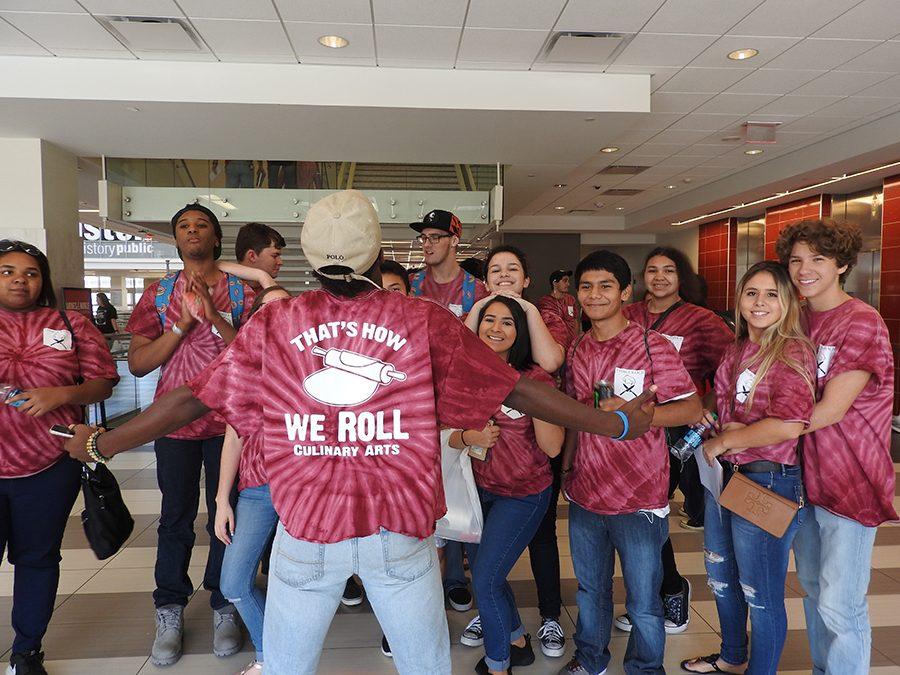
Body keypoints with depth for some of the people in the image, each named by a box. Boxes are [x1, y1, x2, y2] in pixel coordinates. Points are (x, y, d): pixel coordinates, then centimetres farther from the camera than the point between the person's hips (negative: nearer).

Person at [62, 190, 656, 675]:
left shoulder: (273, 325, -6)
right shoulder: (427, 322, -9)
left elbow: (193, 398, 1)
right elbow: (518, 390, -6)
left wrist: (100, 444, 18)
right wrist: (617, 424, 6)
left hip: (306, 530, 1)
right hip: (400, 527, 0)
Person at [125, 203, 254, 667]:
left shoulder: (242, 291, 1)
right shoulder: (158, 294, 6)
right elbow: (137, 364, 0)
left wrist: (213, 316, -19)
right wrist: (183, 324, -11)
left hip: (228, 422, -1)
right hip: (175, 422, 1)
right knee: (175, 518, 9)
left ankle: (224, 607, 24)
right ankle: (169, 612, 25)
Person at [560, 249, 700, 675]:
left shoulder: (653, 346, -11)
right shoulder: (576, 352, 6)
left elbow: (692, 409, -12)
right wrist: (566, 465, 13)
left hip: (639, 498, -5)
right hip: (584, 492, 5)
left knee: (643, 603, 11)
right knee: (590, 590, 22)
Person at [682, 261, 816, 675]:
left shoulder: (792, 352, -17)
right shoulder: (736, 350, 7)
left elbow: (789, 425, -28)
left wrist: (724, 441, -17)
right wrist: (718, 426, 1)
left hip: (767, 481, -9)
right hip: (723, 474, 9)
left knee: (761, 594, 9)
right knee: (721, 577, 25)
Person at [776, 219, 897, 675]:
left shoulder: (863, 323, -14)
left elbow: (829, 411, -19)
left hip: (850, 481, -7)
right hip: (805, 474, 7)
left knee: (839, 605, -2)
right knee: (813, 587, 19)